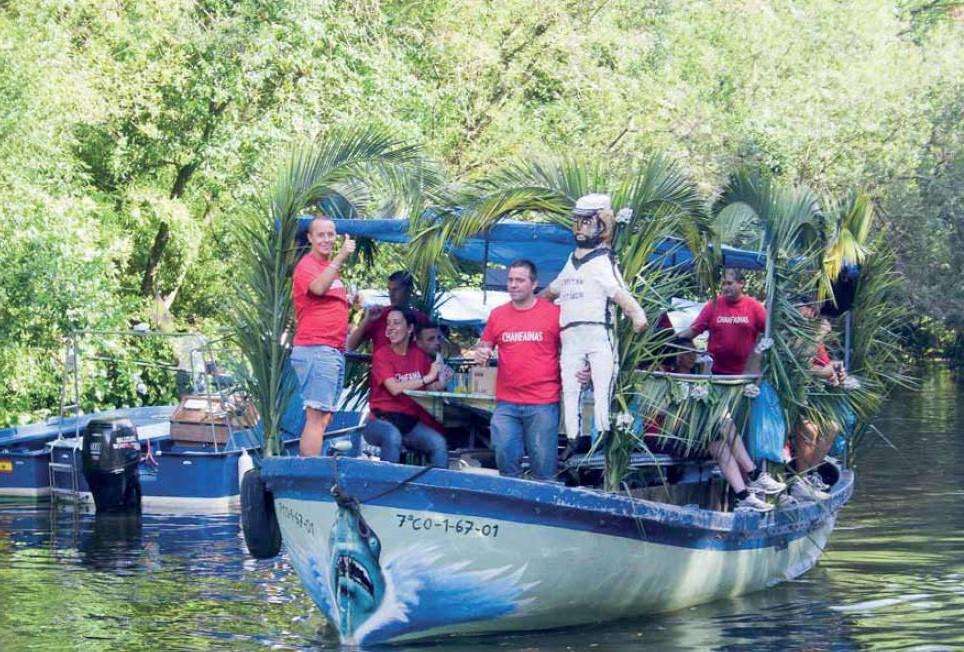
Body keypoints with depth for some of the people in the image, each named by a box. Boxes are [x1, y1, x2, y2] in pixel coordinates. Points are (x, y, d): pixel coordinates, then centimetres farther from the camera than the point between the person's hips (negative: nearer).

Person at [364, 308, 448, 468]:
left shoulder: (419, 355, 11)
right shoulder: (382, 354, -2)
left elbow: (432, 388, 8)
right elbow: (395, 388, -14)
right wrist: (427, 378, -12)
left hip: (412, 422, 4)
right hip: (383, 420, -4)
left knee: (438, 443, -24)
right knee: (393, 437, -37)